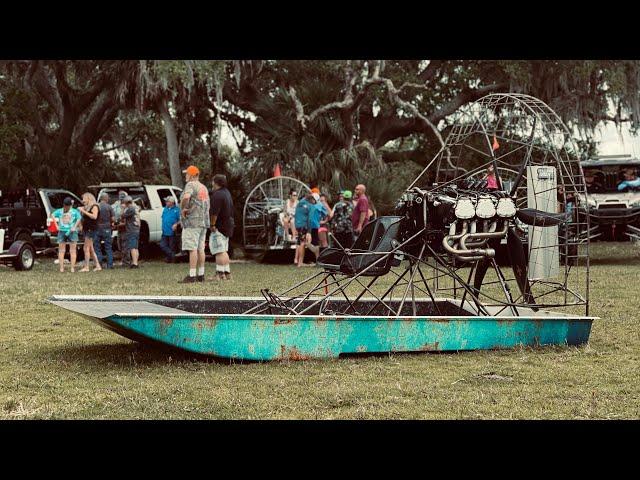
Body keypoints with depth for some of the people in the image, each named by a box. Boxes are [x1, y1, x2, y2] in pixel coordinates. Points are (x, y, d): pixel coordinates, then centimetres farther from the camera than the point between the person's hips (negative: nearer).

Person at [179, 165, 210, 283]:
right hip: (204, 222, 9)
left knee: (192, 249, -10)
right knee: (200, 249, 10)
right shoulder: (204, 187, 19)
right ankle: (201, 275, 11)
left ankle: (191, 276, -13)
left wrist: (183, 208, -16)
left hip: (192, 222, -9)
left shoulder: (191, 185, -10)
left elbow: (186, 197, -30)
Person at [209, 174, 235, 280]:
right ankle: (227, 273, 18)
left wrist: (212, 224, -18)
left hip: (219, 226, -10)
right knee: (224, 251, 16)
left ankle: (220, 274, -13)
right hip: (228, 225, 10)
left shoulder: (217, 195, -17)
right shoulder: (227, 193, 15)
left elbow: (214, 212, -24)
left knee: (219, 251, -11)